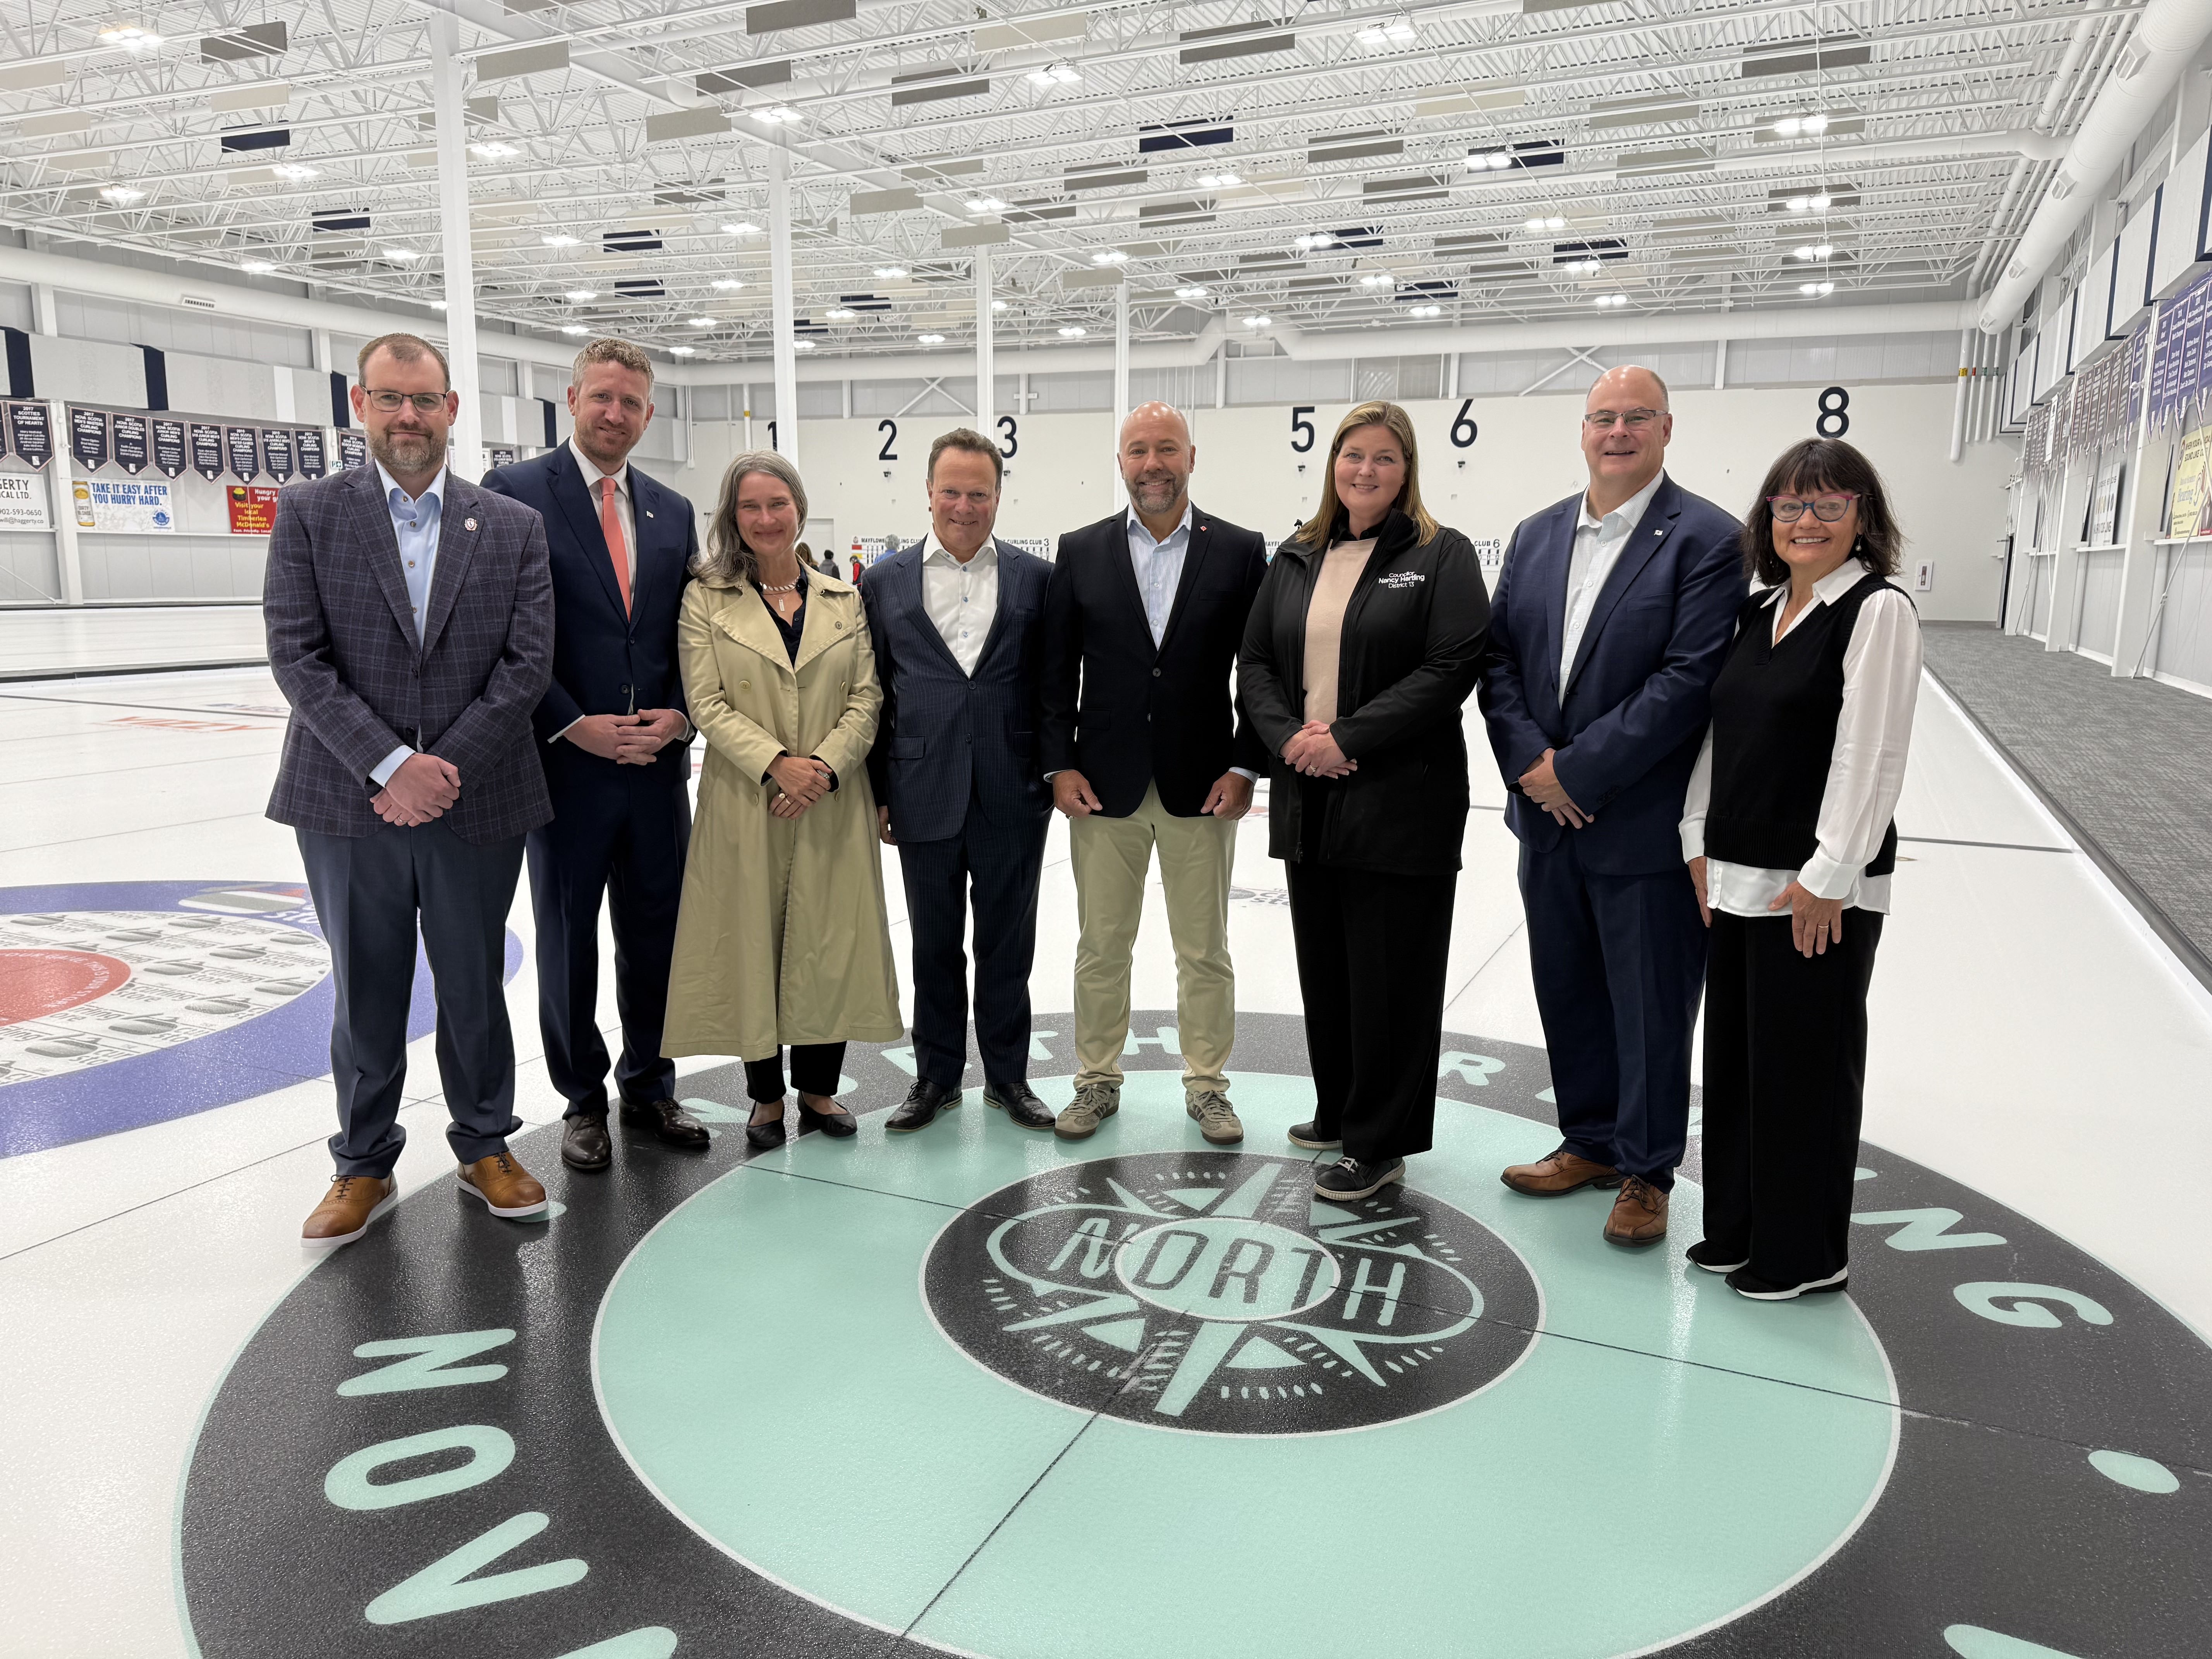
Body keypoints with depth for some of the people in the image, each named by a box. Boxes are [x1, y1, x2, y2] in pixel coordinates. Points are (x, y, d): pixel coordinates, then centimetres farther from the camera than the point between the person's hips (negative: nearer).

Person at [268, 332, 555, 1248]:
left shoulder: (514, 527, 3)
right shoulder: (309, 512, 0)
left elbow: (527, 663, -4)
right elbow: (298, 658, -7)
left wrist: (446, 768, -13)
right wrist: (389, 764, -16)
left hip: (477, 805, 1)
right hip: (349, 804, 0)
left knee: (475, 988, 13)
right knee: (365, 994, 12)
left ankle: (485, 1146, 30)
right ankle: (364, 1164, 28)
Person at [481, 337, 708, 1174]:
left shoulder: (672, 510, 11)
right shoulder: (515, 491, -4)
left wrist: (678, 716, -4)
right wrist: (575, 726, -15)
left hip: (659, 763, 4)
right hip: (565, 761, -4)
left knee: (656, 934, 12)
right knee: (568, 940, 9)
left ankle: (649, 1087, 29)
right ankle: (583, 1099, 25)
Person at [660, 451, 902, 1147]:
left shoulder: (844, 599, 7)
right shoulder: (706, 599, 1)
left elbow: (867, 697, 3)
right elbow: (707, 704, -6)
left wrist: (826, 764, -12)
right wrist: (776, 764, -17)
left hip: (834, 803, 2)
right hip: (745, 803, -2)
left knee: (831, 941, 6)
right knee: (754, 942, 5)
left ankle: (818, 1089, 22)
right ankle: (766, 1096, 20)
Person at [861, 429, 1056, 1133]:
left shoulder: (1036, 579, 3)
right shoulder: (884, 581, 4)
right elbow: (873, 695, 5)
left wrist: (1057, 772, -1)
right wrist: (877, 792, 3)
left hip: (1013, 797, 0)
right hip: (926, 796, 1)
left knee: (1007, 944, 10)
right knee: (935, 945, 12)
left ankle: (1008, 1075, 26)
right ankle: (937, 1076, 27)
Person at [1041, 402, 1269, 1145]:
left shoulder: (1241, 550, 1)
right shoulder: (1081, 551, 3)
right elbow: (1056, 671, 4)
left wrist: (1244, 767, -7)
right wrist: (1060, 765, -3)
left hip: (1202, 787, -1)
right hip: (1104, 785, 1)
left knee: (1205, 951, 10)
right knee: (1101, 947, 10)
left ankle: (1207, 1085, 26)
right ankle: (1097, 1081, 27)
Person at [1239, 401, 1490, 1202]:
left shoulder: (1443, 556, -3)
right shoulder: (1297, 558, 13)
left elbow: (1451, 669, -13)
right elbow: (1255, 663, 10)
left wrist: (1347, 737, -17)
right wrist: (1289, 736, -9)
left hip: (1400, 798, -5)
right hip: (1308, 797, 6)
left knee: (1389, 972, 1)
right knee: (1325, 965, 14)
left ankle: (1379, 1143, 14)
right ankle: (1339, 1111, 32)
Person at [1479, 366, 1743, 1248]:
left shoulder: (1707, 539, -9)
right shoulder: (1537, 535, 9)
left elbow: (1689, 678, -17)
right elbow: (1498, 658, 6)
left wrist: (1579, 770, -18)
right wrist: (1530, 762, -9)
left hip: (1645, 826, -5)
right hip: (1547, 817, 6)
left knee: (1650, 1009, 7)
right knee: (1567, 995, 17)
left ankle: (1646, 1172, 25)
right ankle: (1591, 1143, 36)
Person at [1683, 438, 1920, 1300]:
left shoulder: (1878, 609, -10)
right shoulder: (1760, 611, 11)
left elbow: (1871, 755, -16)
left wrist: (1826, 879, -18)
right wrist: (1701, 842, 9)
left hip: (1821, 887, -7)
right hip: (1738, 876, 7)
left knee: (1804, 1066, 4)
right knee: (1733, 1056, 15)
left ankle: (1805, 1252, 21)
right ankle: (1737, 1227, 31)